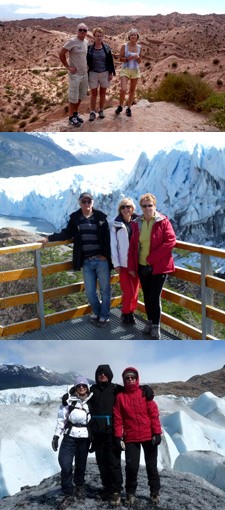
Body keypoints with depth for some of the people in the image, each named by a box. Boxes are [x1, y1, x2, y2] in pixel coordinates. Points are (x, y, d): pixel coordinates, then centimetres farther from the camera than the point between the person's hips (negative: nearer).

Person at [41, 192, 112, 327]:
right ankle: (97, 312, 31)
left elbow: (107, 237, -2)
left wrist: (105, 255, -9)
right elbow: (67, 234, 10)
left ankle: (104, 316, 22)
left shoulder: (101, 217, -1)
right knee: (90, 292, 7)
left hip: (102, 260, -2)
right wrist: (50, 238, -1)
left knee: (105, 290, 6)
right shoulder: (75, 218, 4)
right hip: (86, 262, 2)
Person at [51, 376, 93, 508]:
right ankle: (68, 494, 6)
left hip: (84, 437, 1)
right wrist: (56, 435, 0)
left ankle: (80, 486, 36)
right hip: (69, 436, -1)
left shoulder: (91, 401, 3)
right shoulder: (69, 400, 0)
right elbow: (61, 419, 3)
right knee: (65, 464, -10)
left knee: (81, 464, 8)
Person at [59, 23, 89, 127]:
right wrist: (68, 67, -14)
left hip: (85, 74, 7)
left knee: (81, 96, 14)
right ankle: (71, 117, 8)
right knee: (73, 97, -1)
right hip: (75, 74, -7)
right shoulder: (72, 41, -13)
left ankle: (76, 113, 29)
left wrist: (87, 66, 10)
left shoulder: (86, 42, 8)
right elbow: (61, 54, -14)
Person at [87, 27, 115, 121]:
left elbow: (110, 61, 3)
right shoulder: (89, 48, -3)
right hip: (93, 73, -1)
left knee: (103, 93, 9)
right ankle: (92, 112, 9)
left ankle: (101, 111, 21)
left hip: (105, 73, 1)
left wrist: (111, 73, -1)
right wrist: (86, 73, -2)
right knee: (94, 93, 3)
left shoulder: (107, 48, 0)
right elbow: (86, 61, 2)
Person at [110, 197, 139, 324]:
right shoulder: (115, 225, -4)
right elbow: (113, 245, -4)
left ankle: (131, 312, 28)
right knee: (128, 291, -4)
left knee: (135, 290, 9)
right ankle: (125, 313, 19)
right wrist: (116, 263, -7)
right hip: (124, 263, -2)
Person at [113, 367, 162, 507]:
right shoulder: (120, 396, 0)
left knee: (151, 466, 11)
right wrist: (118, 437, -5)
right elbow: (118, 418, 0)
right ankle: (131, 493, 20)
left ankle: (155, 492, 28)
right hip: (131, 438, 0)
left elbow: (154, 413, -3)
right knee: (132, 467, -1)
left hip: (149, 436, 0)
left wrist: (157, 432, -8)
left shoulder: (145, 393, -1)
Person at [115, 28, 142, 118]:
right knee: (123, 90, -16)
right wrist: (129, 58, -19)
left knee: (132, 90, 7)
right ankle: (120, 106, 8)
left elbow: (139, 61, 9)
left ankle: (129, 108, 19)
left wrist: (138, 58, -14)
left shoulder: (139, 47, 4)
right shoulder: (124, 46, -4)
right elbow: (120, 58, -5)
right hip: (125, 70, -3)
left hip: (135, 71, 3)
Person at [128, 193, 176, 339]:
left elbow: (171, 241, -15)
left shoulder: (163, 221, -8)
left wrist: (152, 258, -19)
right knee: (147, 296, 13)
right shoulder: (137, 224, 5)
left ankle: (156, 326, 14)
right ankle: (150, 321, 31)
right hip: (142, 267, 4)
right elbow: (133, 246, 8)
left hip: (159, 266, -4)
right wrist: (131, 266, 3)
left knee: (155, 297, -3)